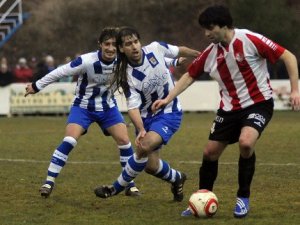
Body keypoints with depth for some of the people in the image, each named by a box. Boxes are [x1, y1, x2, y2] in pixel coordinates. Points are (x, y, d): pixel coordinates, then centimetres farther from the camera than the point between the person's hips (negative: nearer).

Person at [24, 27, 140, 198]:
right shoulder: (86, 61, -27)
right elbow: (60, 72, -17)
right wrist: (36, 86, -9)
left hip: (107, 106, 3)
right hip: (83, 106, -3)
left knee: (124, 140, -8)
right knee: (69, 140, -20)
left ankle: (130, 184, 7)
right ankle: (49, 181, -11)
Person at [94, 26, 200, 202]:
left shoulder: (155, 49, -14)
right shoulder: (127, 75, -18)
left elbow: (179, 51, 6)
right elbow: (133, 107, -23)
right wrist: (141, 130, -40)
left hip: (169, 113, -2)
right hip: (146, 117, 2)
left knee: (145, 147, -25)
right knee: (151, 166, 3)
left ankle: (117, 188, -9)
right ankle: (177, 178, 38)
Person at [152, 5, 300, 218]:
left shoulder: (250, 40, -19)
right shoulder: (210, 53, -2)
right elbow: (190, 76, 13)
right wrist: (168, 99, 4)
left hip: (258, 103, -6)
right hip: (229, 108, 6)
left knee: (245, 142, -29)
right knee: (210, 152, 4)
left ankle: (243, 198, -9)